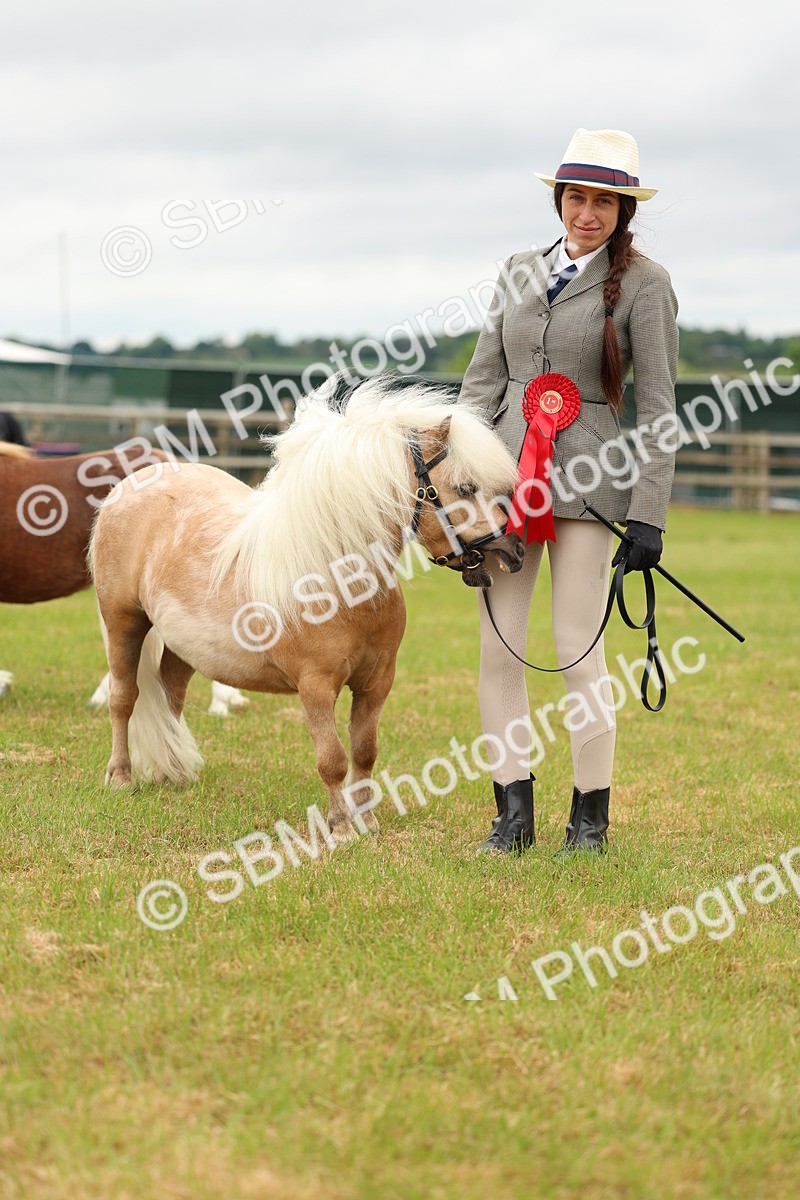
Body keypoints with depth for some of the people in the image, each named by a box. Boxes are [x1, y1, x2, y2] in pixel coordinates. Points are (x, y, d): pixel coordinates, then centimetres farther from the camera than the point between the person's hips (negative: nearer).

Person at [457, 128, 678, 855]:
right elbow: (484, 379, 12)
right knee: (499, 645, 2)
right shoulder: (521, 272, 12)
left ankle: (591, 819, 9)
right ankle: (513, 815, 10)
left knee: (578, 648, -3)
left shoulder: (643, 284, -2)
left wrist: (649, 514, -10)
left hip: (586, 481, -4)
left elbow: (658, 407, -4)